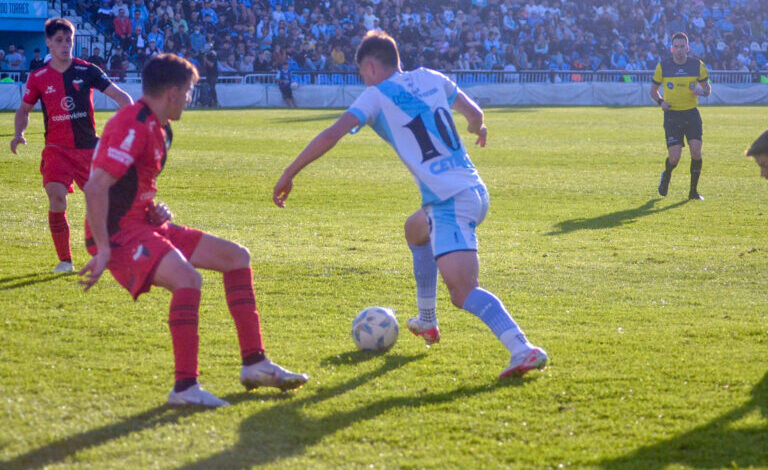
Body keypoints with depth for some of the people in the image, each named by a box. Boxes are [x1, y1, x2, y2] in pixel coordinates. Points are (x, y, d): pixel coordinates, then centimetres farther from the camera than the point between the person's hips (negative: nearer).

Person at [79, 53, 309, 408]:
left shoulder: (158, 129, 14)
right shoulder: (133, 126, -18)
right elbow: (95, 187, -27)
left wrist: (153, 210, 4)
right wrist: (102, 250, -26)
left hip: (142, 224, 11)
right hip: (119, 232, -11)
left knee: (236, 257, 10)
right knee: (188, 279, -33)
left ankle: (255, 364, 12)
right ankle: (185, 387, -27)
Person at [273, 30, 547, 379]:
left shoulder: (376, 96, -3)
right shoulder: (431, 79, 15)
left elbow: (332, 134, -12)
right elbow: (473, 112, 30)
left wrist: (289, 175, -5)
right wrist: (478, 128, 54)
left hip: (451, 203, -8)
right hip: (476, 191, 8)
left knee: (462, 292, -17)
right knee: (416, 230, 35)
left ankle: (523, 350, -36)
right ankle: (426, 322, 42)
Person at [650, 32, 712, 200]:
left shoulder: (697, 65, 0)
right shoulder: (663, 66, -2)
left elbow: (707, 88, 10)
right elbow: (653, 89, 10)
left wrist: (702, 91, -14)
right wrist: (660, 102, -10)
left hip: (692, 113, 1)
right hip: (672, 115, -1)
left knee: (696, 151, -11)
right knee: (674, 157, -9)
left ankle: (693, 191, 6)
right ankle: (666, 175, 27)